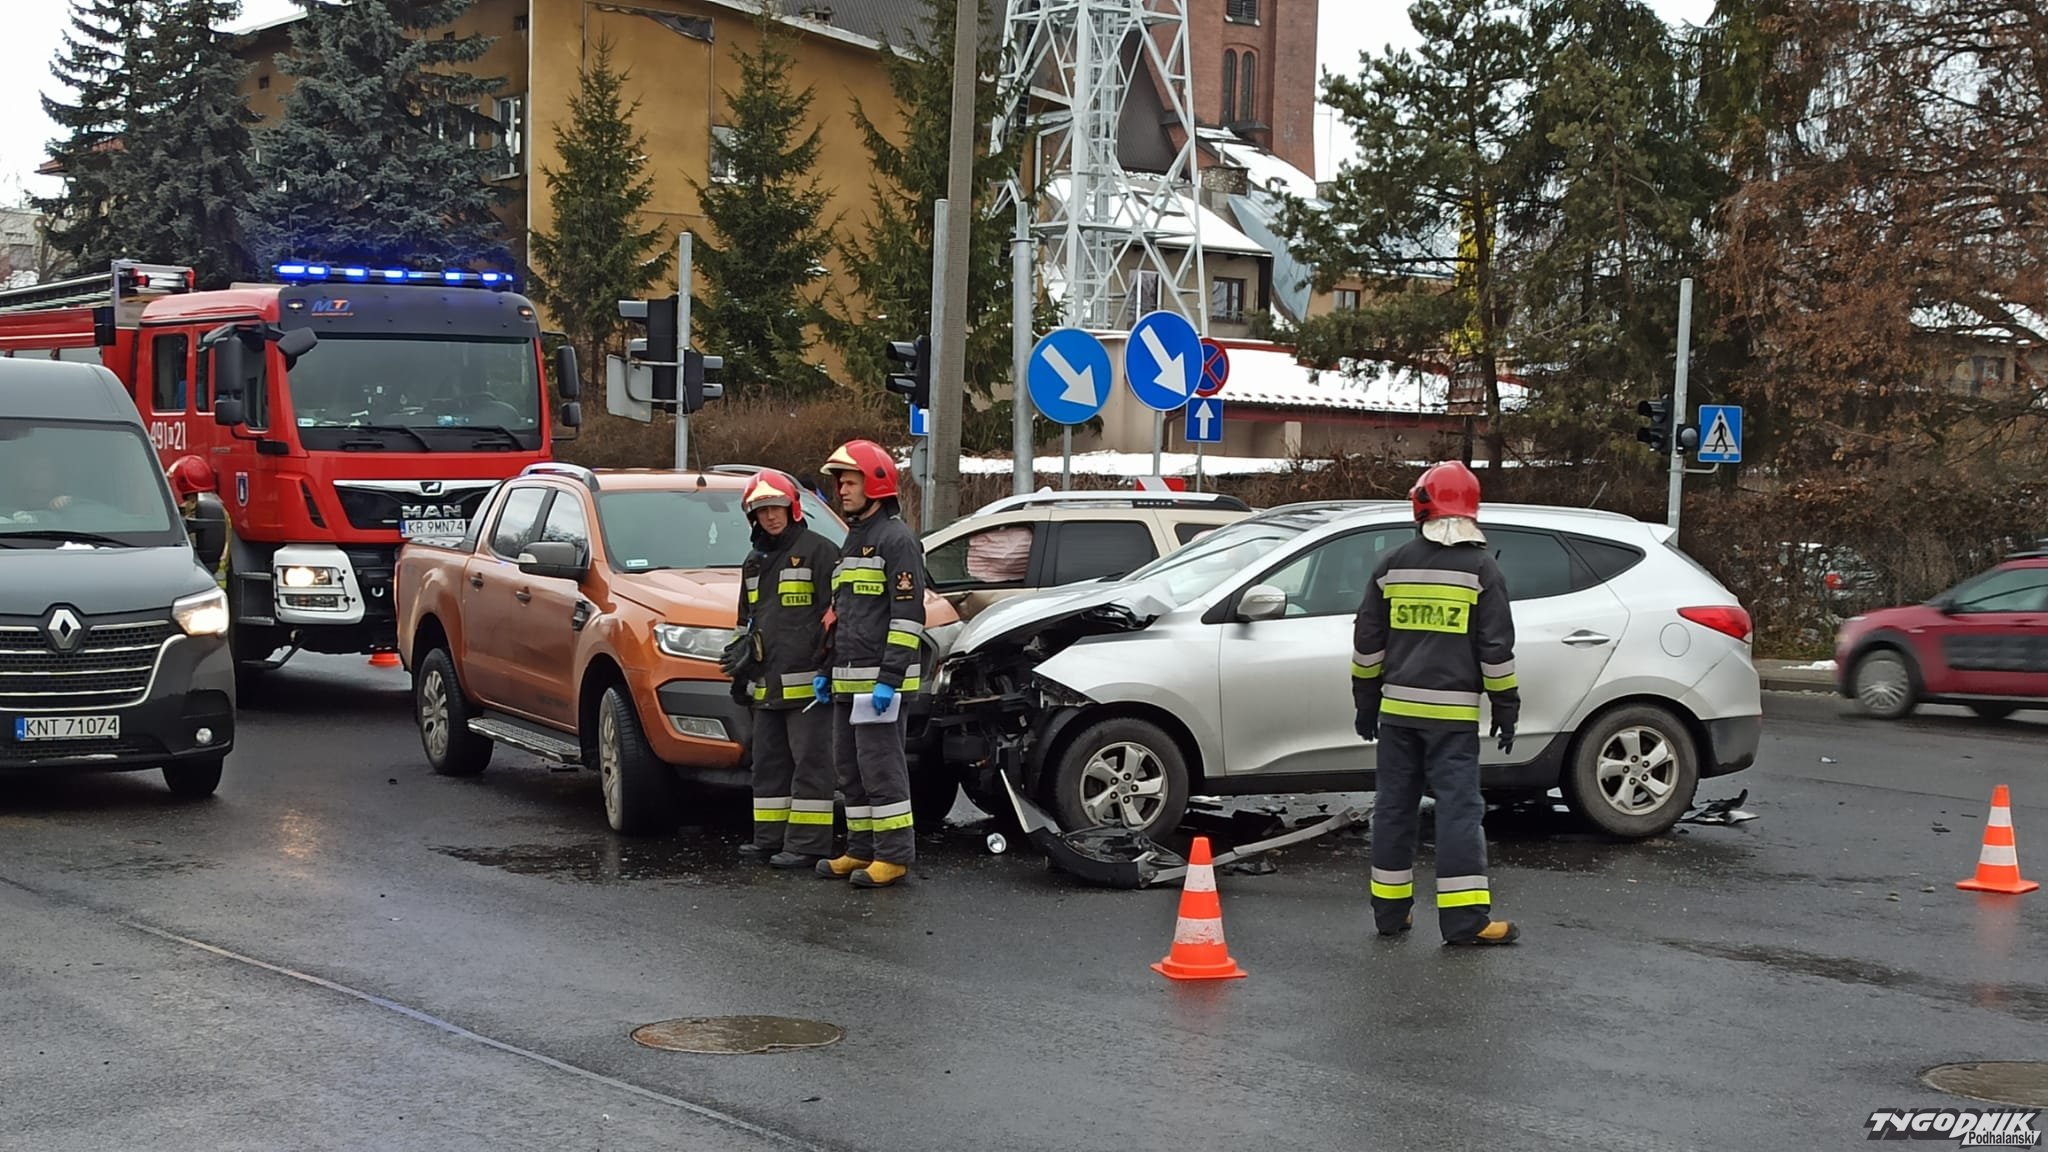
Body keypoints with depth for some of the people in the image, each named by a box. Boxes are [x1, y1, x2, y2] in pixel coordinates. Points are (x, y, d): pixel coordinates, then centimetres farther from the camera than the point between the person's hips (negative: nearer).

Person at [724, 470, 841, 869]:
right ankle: (771, 837, 19)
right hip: (766, 684, 9)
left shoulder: (818, 551, -5)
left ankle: (808, 843, -6)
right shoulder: (754, 562, 20)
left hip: (807, 682, -9)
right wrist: (741, 660, 23)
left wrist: (830, 666, -14)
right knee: (768, 762, 12)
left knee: (810, 763, -6)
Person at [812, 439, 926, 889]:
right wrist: (827, 669, 23)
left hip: (879, 679, -10)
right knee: (850, 767, 12)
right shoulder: (854, 539, 21)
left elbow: (908, 615, -16)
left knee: (879, 765, -9)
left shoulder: (896, 537, -10)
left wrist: (889, 678, -21)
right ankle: (862, 850, 18)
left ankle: (895, 855, -5)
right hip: (848, 680, 10)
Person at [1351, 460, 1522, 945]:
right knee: (1459, 807, -3)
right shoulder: (1481, 569, -4)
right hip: (1453, 712, -3)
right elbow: (1496, 648, -5)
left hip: (1397, 707, 4)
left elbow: (1367, 641, 9)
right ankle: (1465, 917, -6)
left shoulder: (1393, 565, 6)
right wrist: (1506, 708, 3)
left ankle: (1390, 909, 16)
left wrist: (1366, 701, 17)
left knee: (1394, 805, 11)